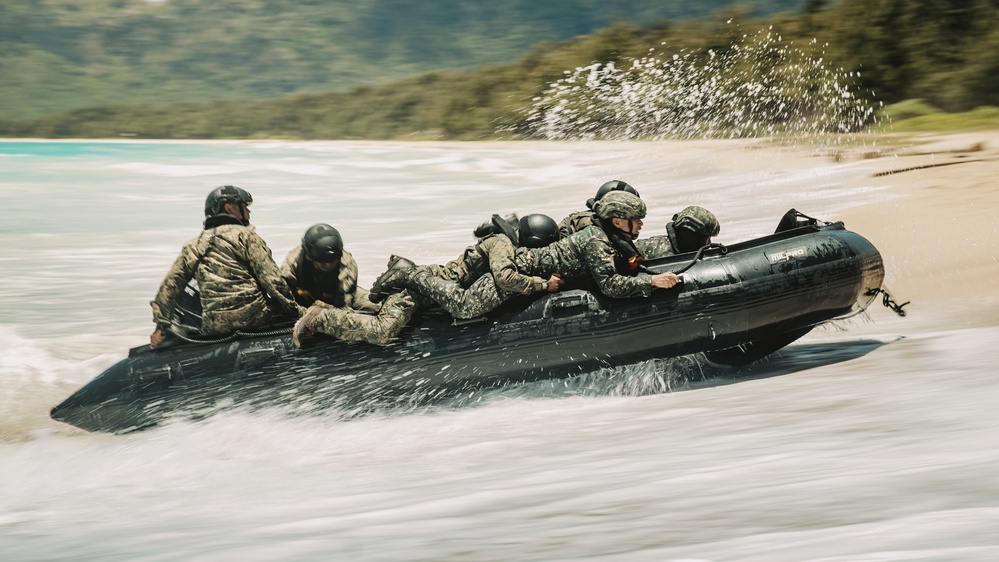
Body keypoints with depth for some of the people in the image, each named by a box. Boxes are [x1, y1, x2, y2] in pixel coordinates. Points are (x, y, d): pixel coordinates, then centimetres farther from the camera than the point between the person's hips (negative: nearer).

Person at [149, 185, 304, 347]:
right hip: (253, 318, -4)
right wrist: (294, 309, 1)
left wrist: (161, 327, 19)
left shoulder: (192, 247, 16)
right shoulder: (245, 235, 0)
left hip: (213, 328, 5)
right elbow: (272, 279, -7)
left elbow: (168, 286, 15)